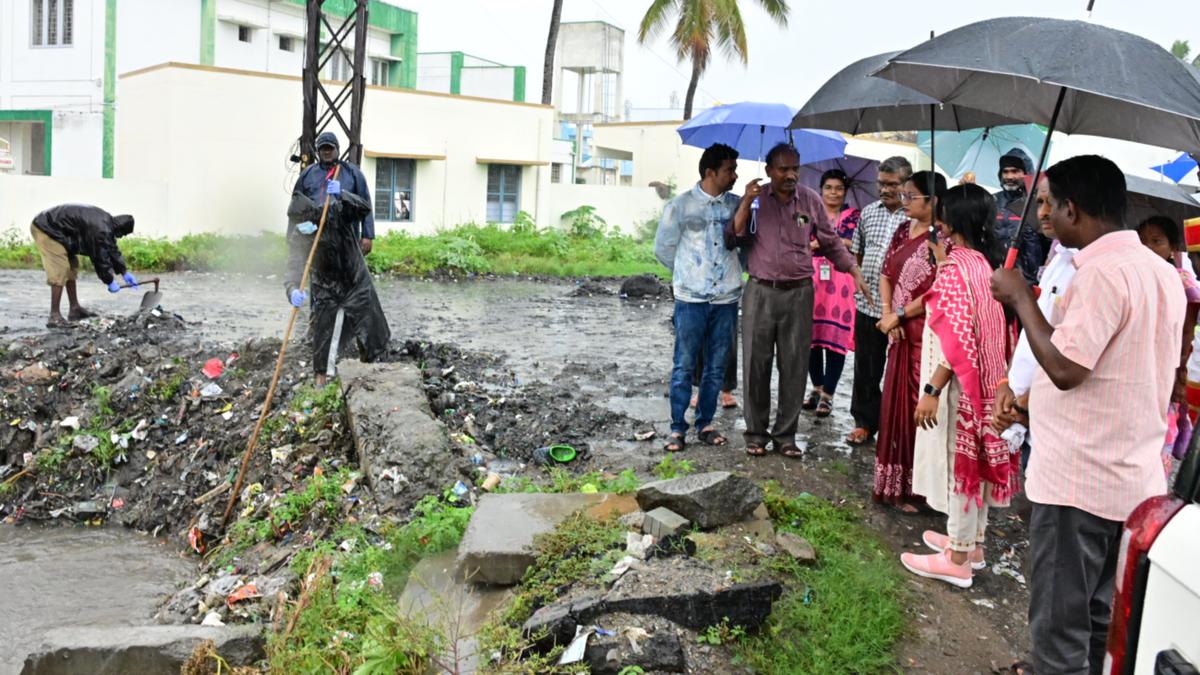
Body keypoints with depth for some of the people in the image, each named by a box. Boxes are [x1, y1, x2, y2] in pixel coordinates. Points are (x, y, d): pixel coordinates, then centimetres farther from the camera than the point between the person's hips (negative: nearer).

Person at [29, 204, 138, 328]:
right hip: (45, 229, -11)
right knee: (60, 272, -14)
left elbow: (112, 249, 15)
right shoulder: (100, 229, -27)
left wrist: (125, 272, 17)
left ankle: (74, 308, 23)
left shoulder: (107, 221, 5)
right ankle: (54, 316, -12)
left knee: (71, 268, 15)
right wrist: (110, 281, -8)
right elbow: (100, 256, -20)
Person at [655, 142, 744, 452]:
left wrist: (734, 271, 9)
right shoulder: (681, 205, -3)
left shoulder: (737, 205, 6)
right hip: (691, 299, -3)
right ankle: (677, 428, 9)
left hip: (726, 299, 3)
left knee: (716, 366, 8)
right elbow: (662, 248, 7)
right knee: (684, 366, 0)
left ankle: (705, 424, 20)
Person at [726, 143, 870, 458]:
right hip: (760, 292, -1)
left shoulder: (810, 200, 4)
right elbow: (732, 240, -5)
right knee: (756, 364, 3)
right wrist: (746, 203, -13)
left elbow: (831, 243, 11)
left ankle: (785, 435, 15)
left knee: (794, 367, 4)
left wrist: (856, 273, 4)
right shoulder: (755, 200, 3)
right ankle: (756, 433, 15)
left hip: (799, 293, 1)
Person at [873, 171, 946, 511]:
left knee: (919, 407, -2)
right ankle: (895, 482, 26)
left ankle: (919, 488, 10)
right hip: (899, 333, 8)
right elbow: (886, 274, 12)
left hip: (925, 335, -8)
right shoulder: (904, 232, 11)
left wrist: (899, 314, -11)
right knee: (895, 404, 13)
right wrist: (887, 313, -3)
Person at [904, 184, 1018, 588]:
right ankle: (970, 541, 33)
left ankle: (957, 560, 11)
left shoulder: (958, 267, -20)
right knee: (972, 460, 18)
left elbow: (958, 337, -25)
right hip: (980, 382, 9)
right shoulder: (984, 262, 7)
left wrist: (932, 390, -23)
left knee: (956, 462, 0)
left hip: (957, 384, -9)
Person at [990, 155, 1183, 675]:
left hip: (1078, 479, -9)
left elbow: (1065, 367, -23)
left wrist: (1021, 298, -11)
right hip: (1137, 478, 9)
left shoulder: (1101, 272, -19)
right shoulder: (1163, 272, 11)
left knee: (1059, 625, 2)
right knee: (1103, 622, 18)